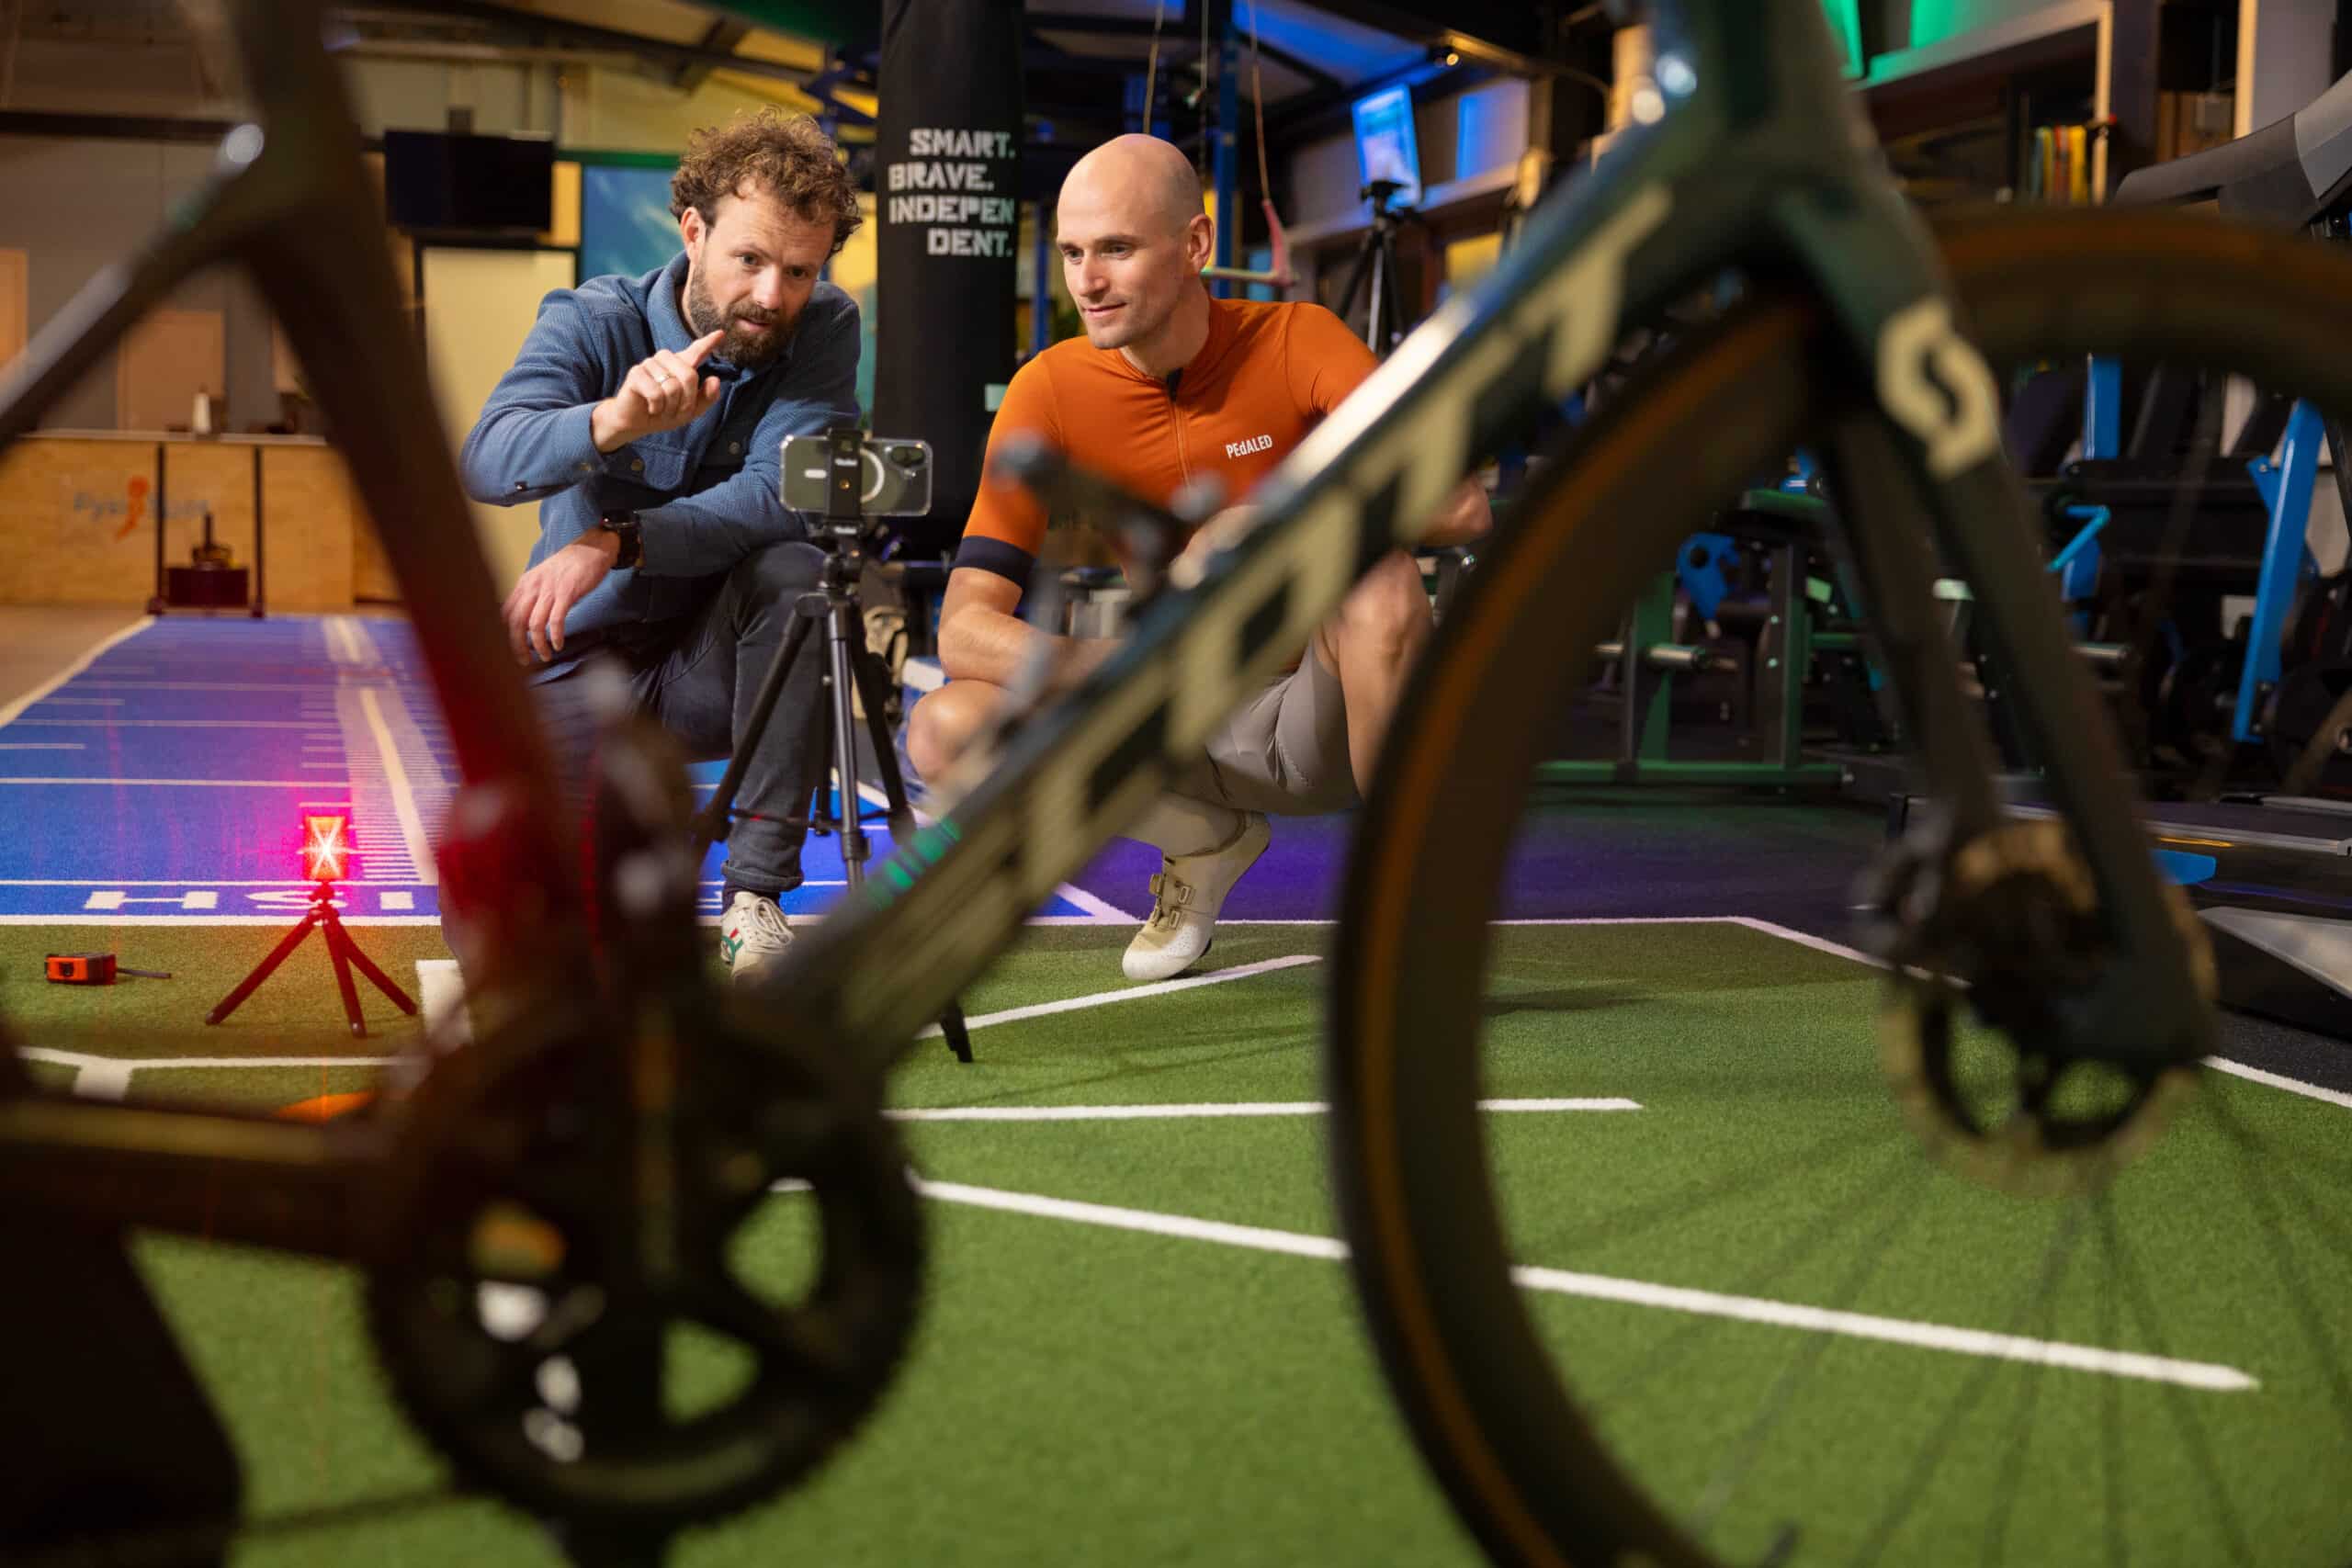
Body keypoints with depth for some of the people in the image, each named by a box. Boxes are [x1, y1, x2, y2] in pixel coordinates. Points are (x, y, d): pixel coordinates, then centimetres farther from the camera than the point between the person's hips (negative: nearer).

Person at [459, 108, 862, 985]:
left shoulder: (823, 332, -9)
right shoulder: (591, 323, -11)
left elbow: (784, 496, -24)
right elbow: (486, 463, -29)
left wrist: (615, 542, -34)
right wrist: (613, 421, -49)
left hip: (724, 665, 1)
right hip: (582, 666, -1)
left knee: (795, 569, -33)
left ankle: (756, 894, -26)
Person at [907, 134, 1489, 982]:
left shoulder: (1296, 340, -10)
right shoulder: (1050, 390, -8)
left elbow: (1460, 506, -21)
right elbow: (964, 626, -13)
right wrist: (1097, 663, -33)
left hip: (1317, 718, -2)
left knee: (1383, 585, -34)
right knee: (944, 730, -20)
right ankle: (1208, 840, 6)